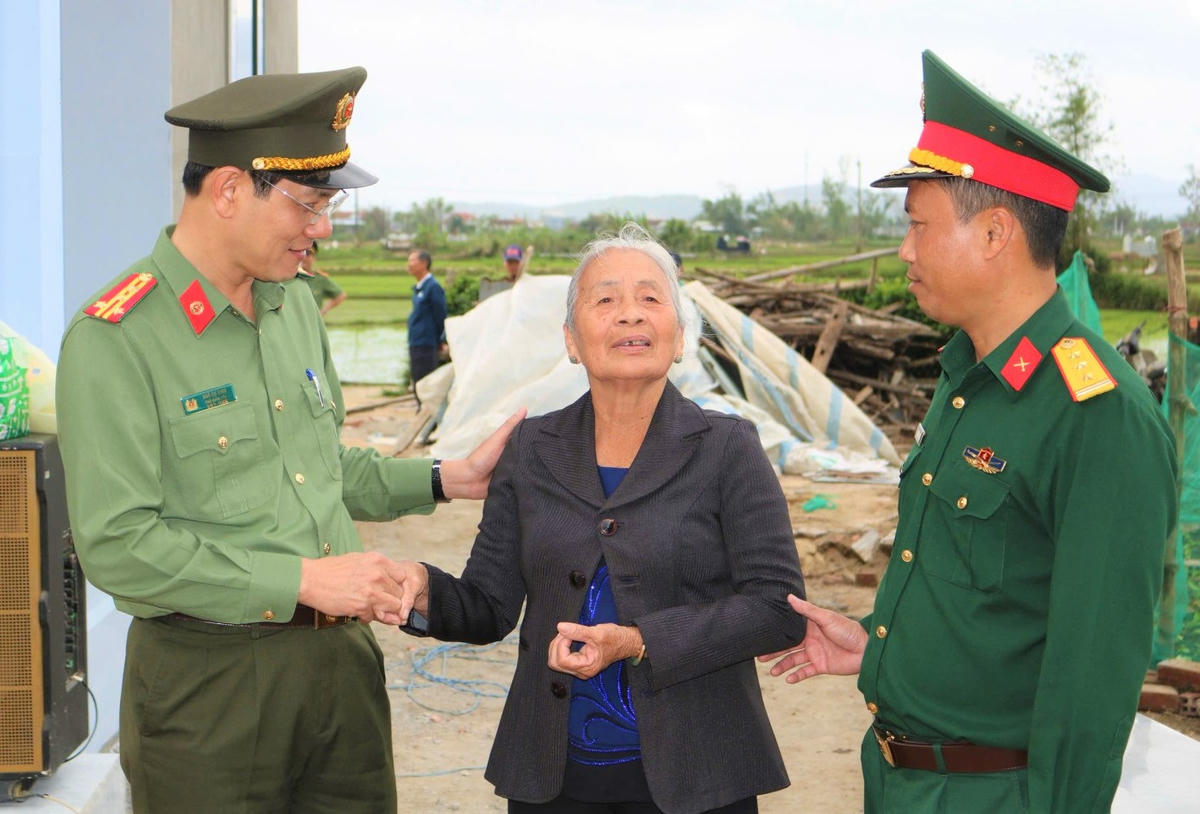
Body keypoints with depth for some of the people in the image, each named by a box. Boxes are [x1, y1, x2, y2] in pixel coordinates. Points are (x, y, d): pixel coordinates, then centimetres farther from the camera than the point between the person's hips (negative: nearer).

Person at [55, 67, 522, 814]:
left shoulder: (296, 306, 11)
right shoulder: (116, 338, -14)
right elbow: (118, 544, -19)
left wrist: (445, 479, 10)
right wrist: (303, 580, -19)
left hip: (343, 659, 7)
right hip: (210, 675, -7)